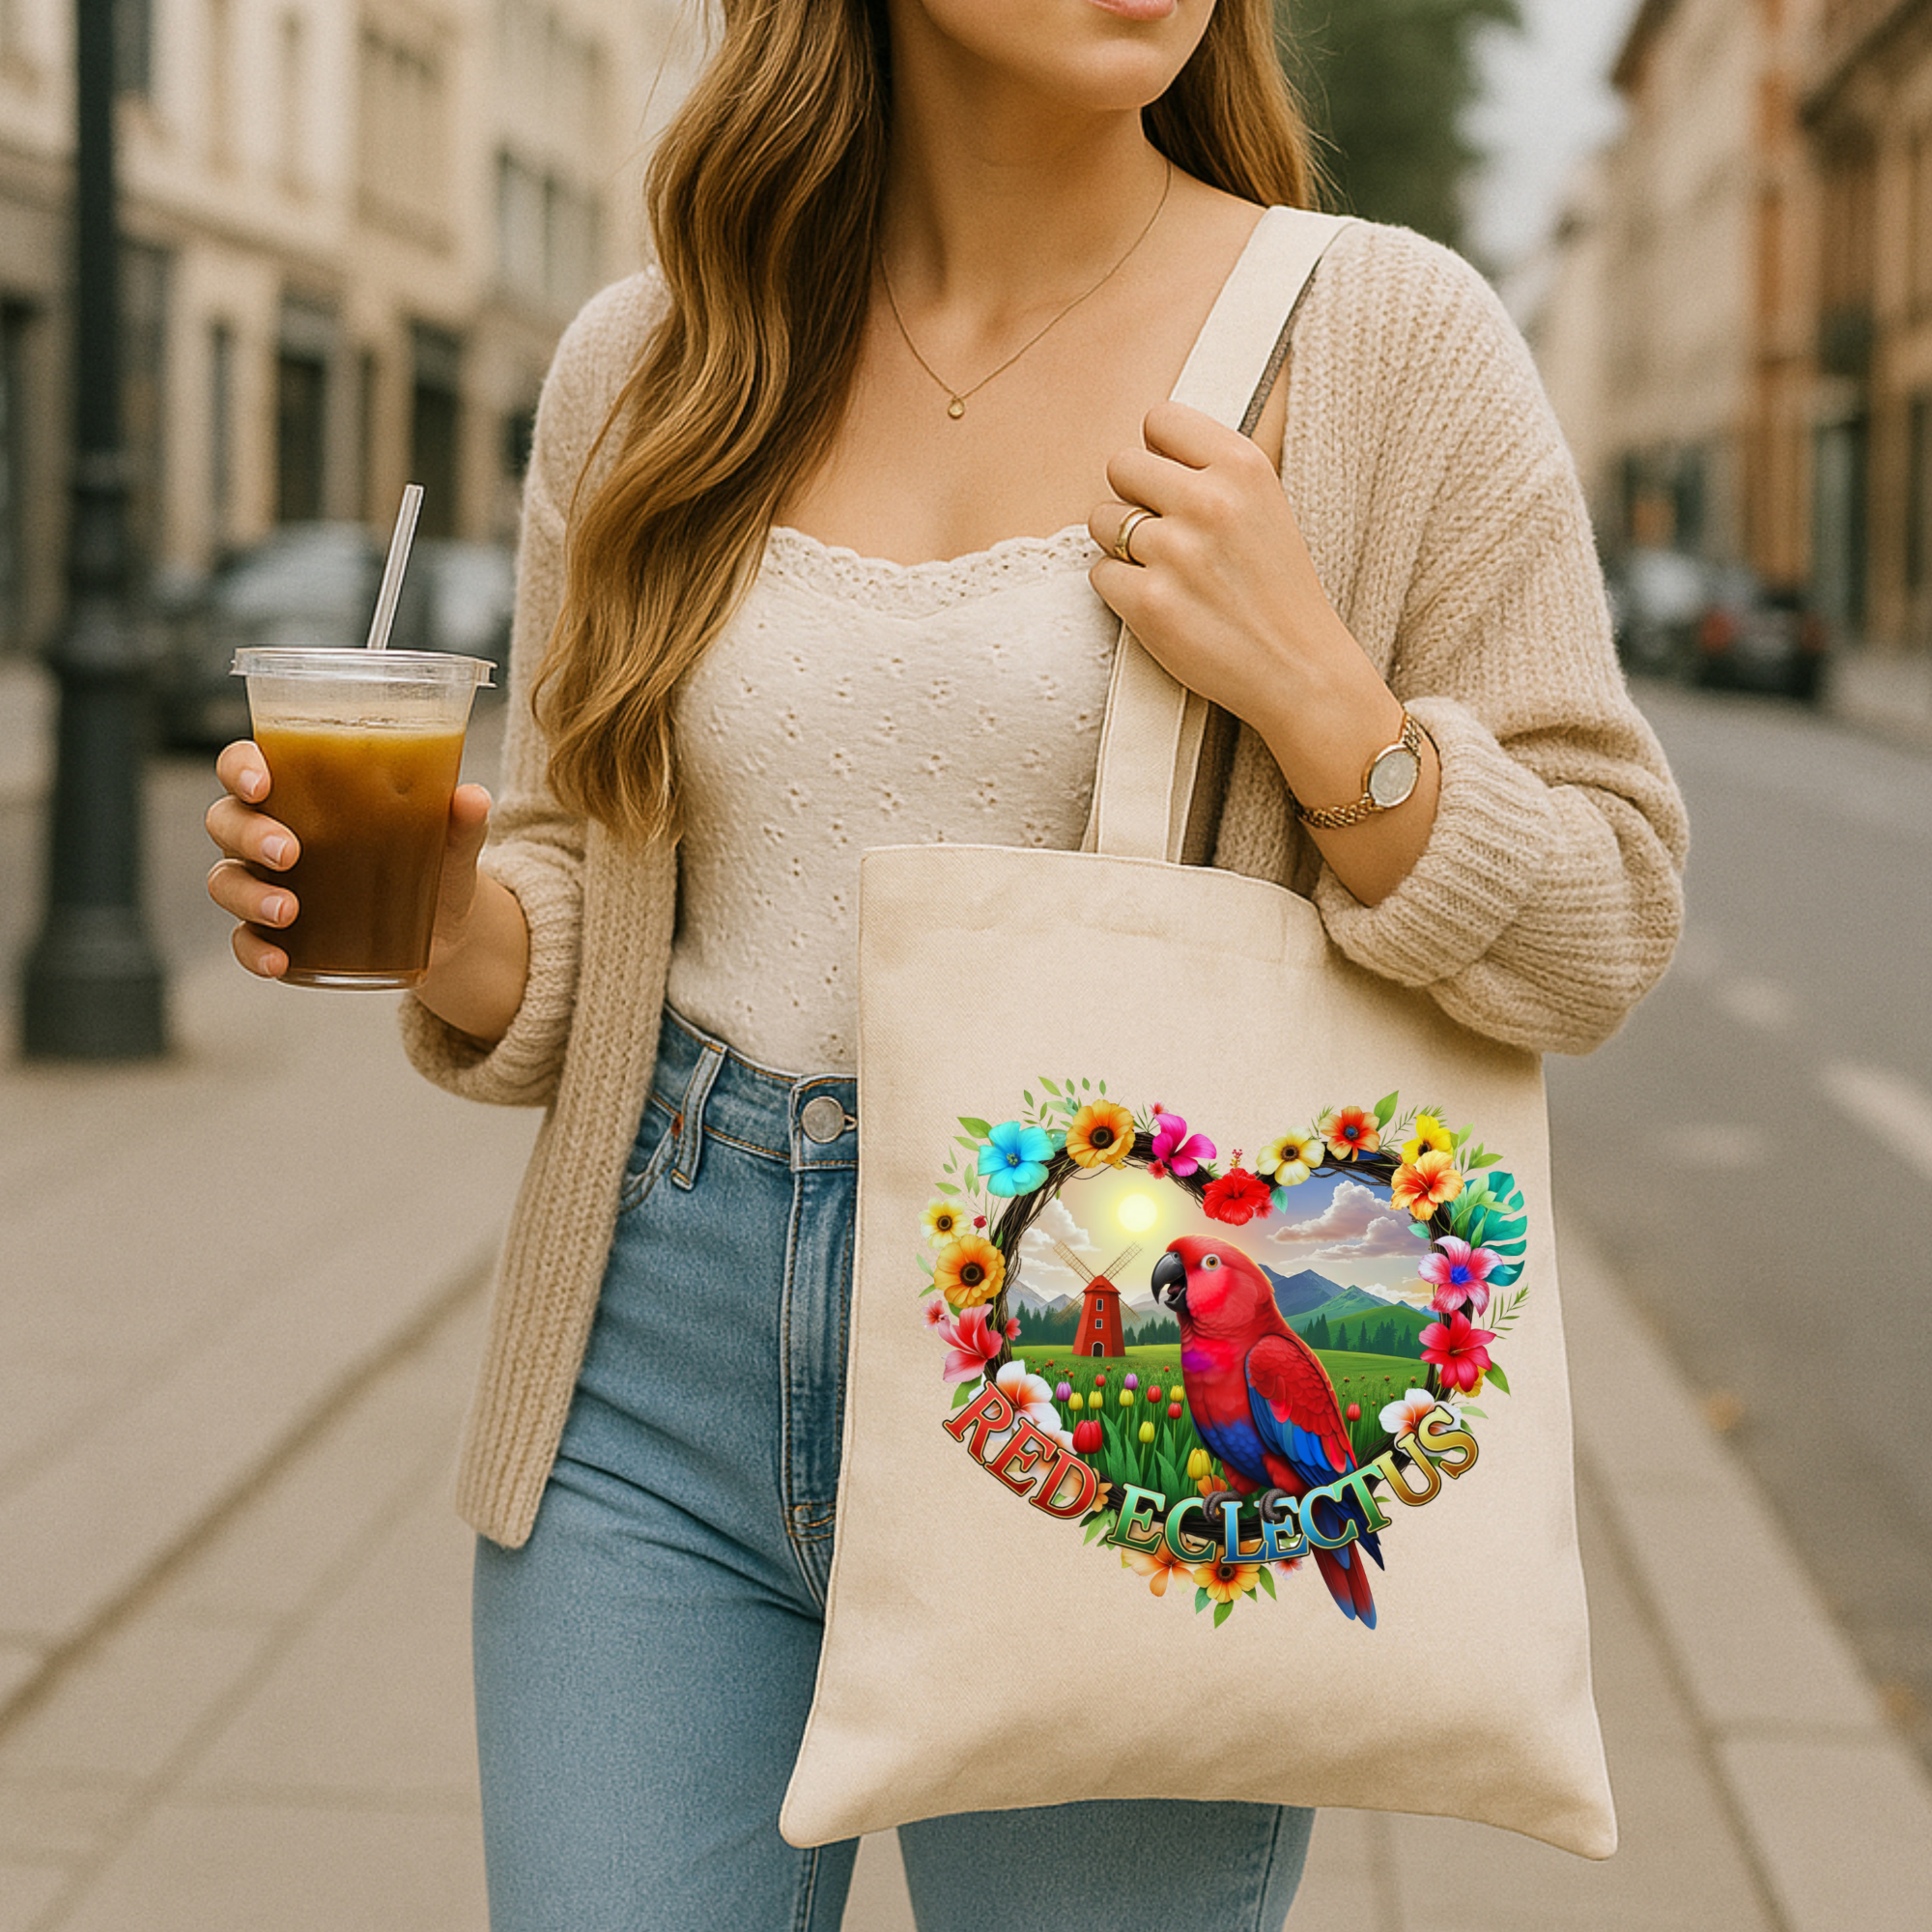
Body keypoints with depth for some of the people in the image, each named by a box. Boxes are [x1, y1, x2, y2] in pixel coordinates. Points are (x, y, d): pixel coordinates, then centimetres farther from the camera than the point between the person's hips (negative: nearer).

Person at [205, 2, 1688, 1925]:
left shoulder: (1384, 336, -3)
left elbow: (1594, 933, 0)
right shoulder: (646, 364, 6)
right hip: (663, 1385, 3)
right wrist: (440, 928, -9)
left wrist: (1306, 688, -16)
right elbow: (581, 929, 13)